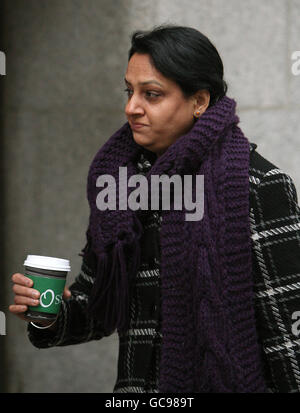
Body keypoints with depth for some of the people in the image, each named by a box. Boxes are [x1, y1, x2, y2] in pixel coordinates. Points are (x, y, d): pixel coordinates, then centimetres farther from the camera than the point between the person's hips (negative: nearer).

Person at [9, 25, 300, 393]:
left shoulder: (258, 184, -13)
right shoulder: (119, 177, 4)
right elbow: (99, 309, 9)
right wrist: (51, 316, -8)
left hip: (228, 381, -5)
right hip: (136, 384, 5)